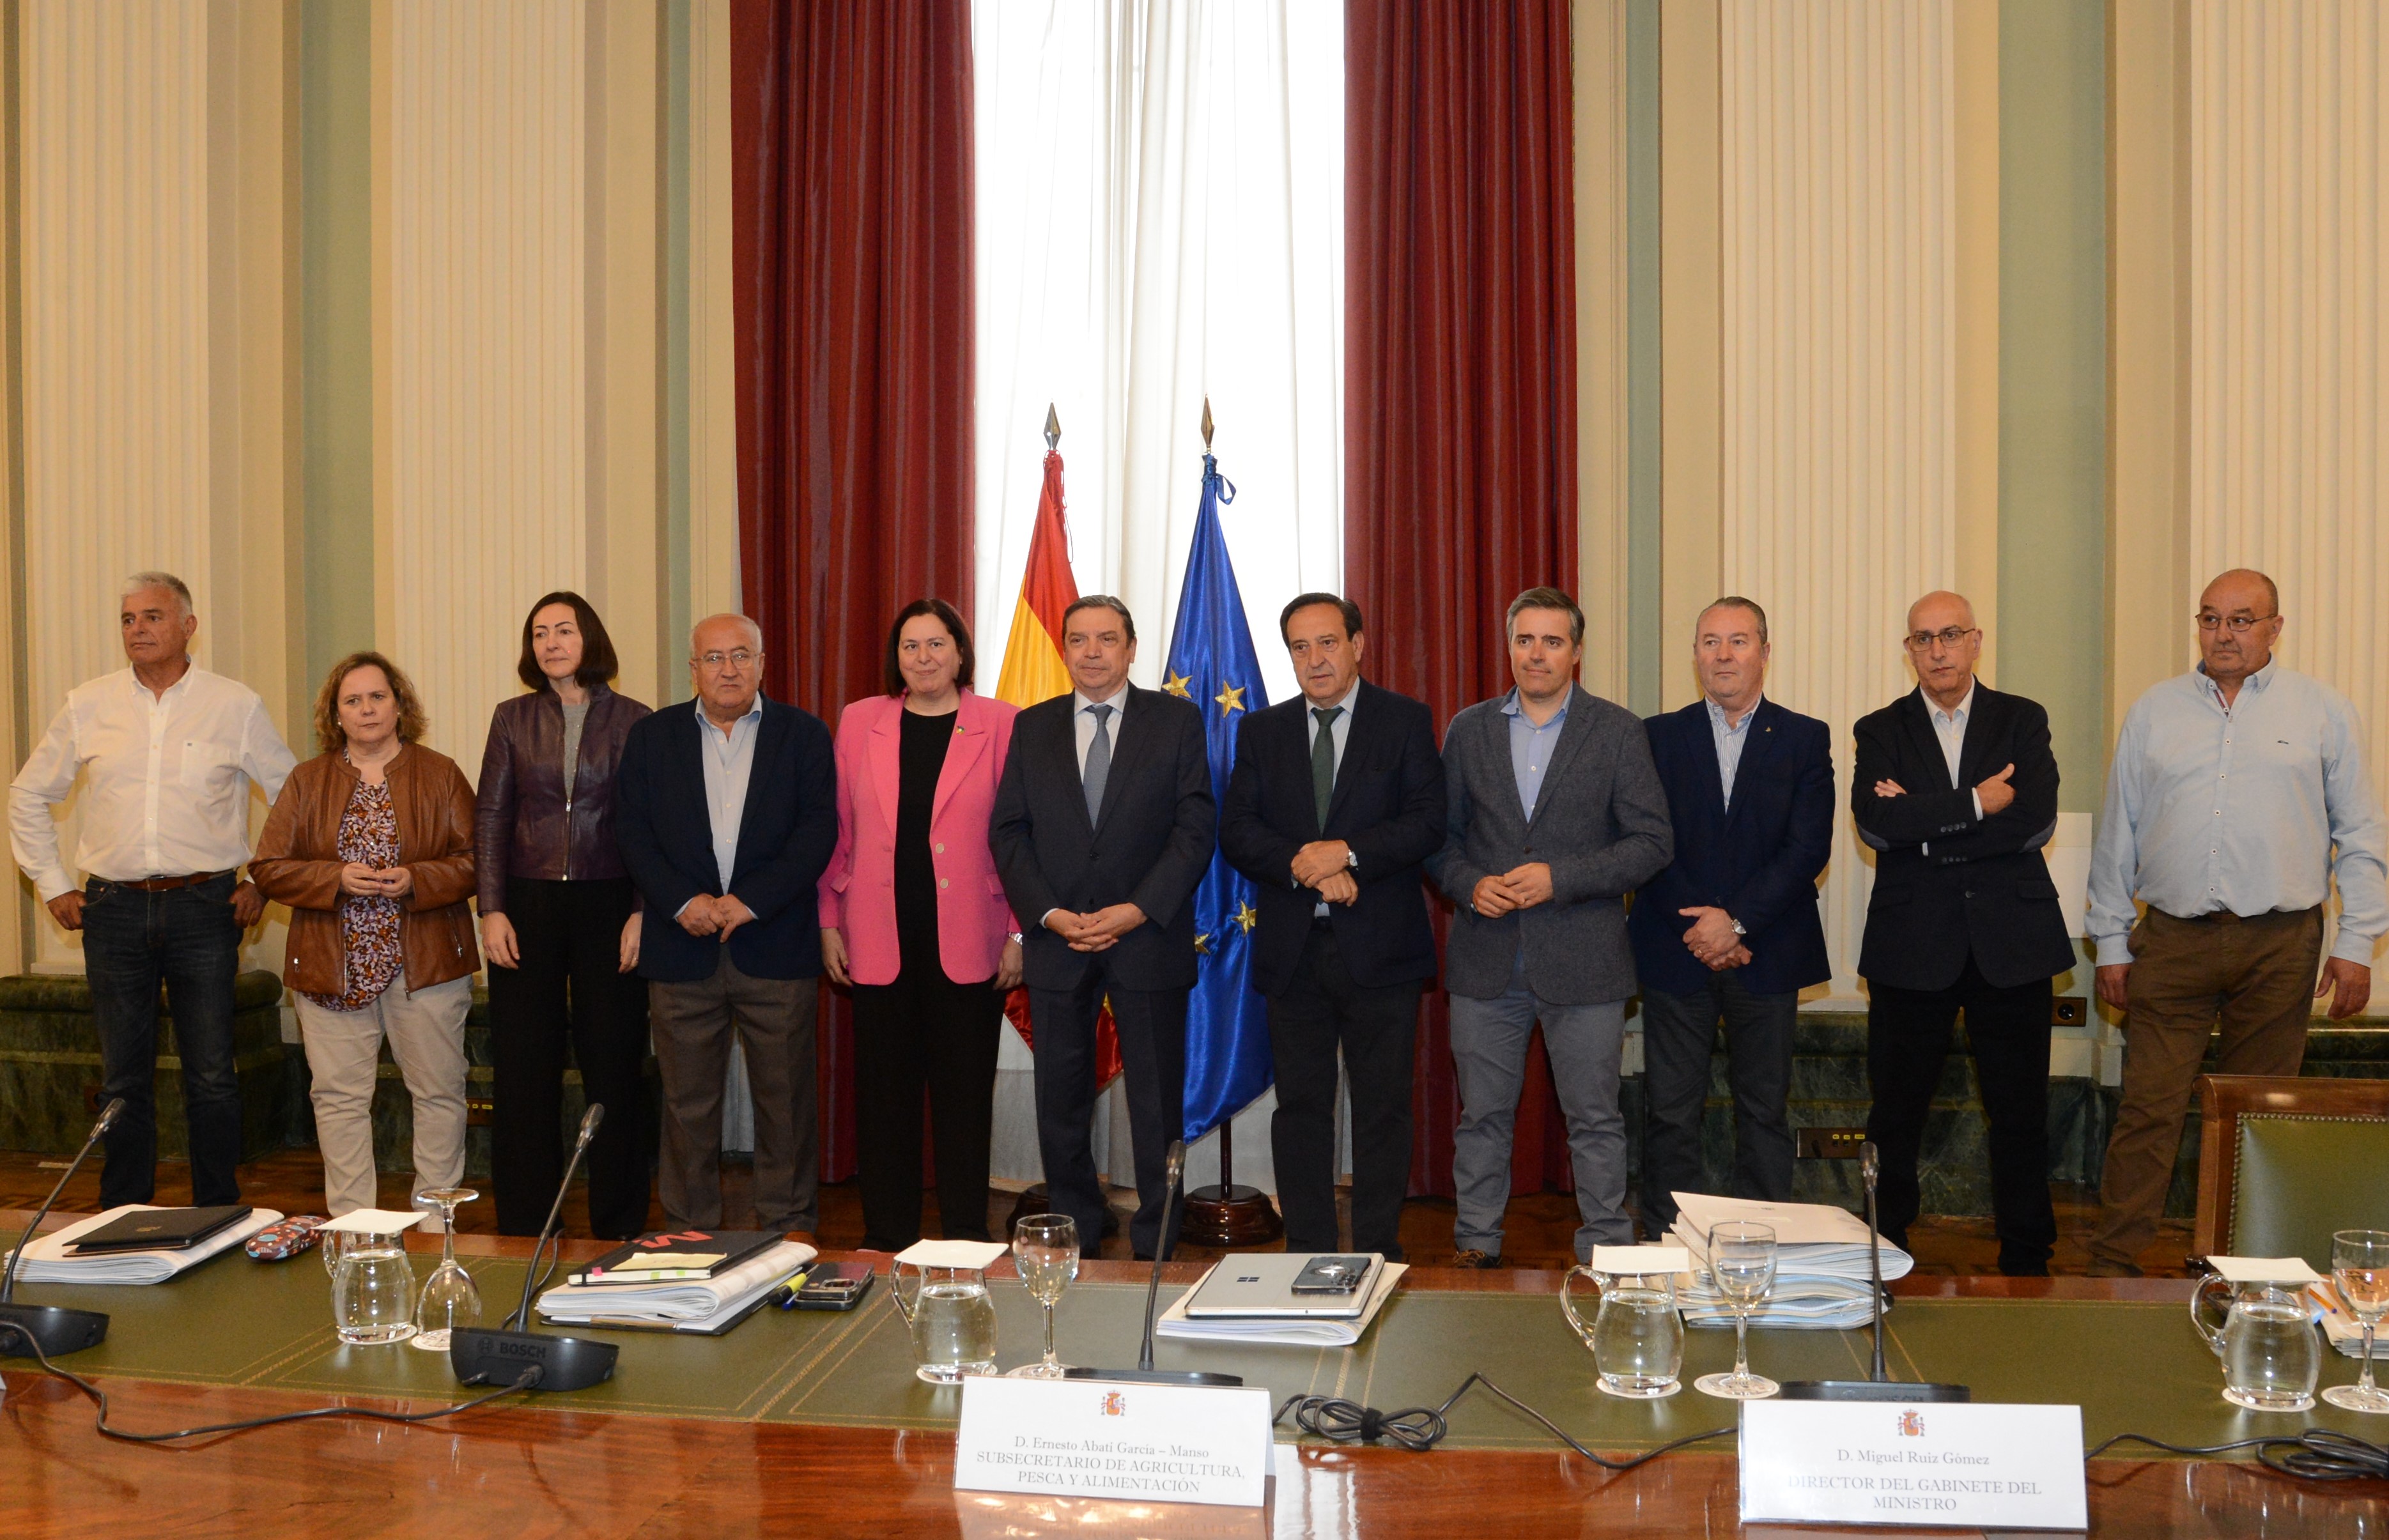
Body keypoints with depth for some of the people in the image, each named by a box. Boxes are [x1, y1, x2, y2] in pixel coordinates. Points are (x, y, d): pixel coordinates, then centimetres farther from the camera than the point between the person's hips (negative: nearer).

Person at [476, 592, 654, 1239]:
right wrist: (492, 909, -3)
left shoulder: (633, 720, 2)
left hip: (609, 906, -1)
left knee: (614, 1067, 3)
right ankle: (524, 1231, 16)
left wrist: (643, 912, -7)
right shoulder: (513, 719, 8)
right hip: (529, 906, 2)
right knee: (524, 1071, 4)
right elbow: (490, 817, 6)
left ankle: (619, 1229, 15)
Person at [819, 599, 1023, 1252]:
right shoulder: (859, 722, 8)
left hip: (968, 944, -2)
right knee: (885, 1094, 8)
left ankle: (964, 1244, 18)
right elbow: (838, 832, 10)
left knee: (964, 1094, 6)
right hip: (880, 944, 2)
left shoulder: (1001, 725, 1)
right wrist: (830, 924, 6)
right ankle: (886, 1241, 21)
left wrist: (1018, 933, -3)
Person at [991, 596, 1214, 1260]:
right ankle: (1075, 1237, 21)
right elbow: (1008, 831, 6)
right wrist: (1049, 912, -8)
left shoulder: (1176, 720, 2)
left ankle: (1157, 1245, 15)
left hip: (1147, 937, -2)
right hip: (1057, 941, 2)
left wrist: (1137, 911, -13)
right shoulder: (1032, 727, 9)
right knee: (1061, 1102, 8)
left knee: (1158, 1102, 4)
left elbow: (1196, 826, -4)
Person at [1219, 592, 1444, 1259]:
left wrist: (1346, 852, -19)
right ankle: (1306, 1251, 18)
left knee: (1383, 1107, 4)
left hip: (1379, 947, -2)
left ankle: (1378, 1254, 15)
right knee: (1300, 1105, 8)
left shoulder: (1407, 721, 3)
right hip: (1292, 948, 2)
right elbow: (1236, 831, 1)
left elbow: (1427, 824, -7)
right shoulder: (1261, 731, 10)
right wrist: (1302, 865, -15)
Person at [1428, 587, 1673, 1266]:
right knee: (1482, 1116, 10)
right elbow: (1440, 836, 12)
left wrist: (1559, 877, -15)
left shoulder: (1618, 732, 0)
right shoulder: (1468, 730, 9)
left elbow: (1652, 842, -5)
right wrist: (1469, 884, -9)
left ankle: (1605, 1253, 18)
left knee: (1595, 1120, 5)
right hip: (1486, 959, 2)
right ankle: (1476, 1247, 23)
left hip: (1583, 961, -2)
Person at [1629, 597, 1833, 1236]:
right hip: (1676, 952, 0)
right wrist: (1698, 928, -11)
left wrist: (1737, 920, -13)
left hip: (1766, 954, 0)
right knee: (1669, 1112, 1)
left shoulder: (1805, 739, 5)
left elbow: (1808, 848, -5)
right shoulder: (1659, 736, 7)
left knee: (1765, 1110, 6)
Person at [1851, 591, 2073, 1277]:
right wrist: (1974, 805, -14)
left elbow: (2036, 821, -9)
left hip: (2010, 942, 0)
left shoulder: (2023, 722, 7)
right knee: (1895, 1114, 6)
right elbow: (1875, 822, -12)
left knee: (2021, 1114, 6)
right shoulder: (1881, 731, 7)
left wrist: (1925, 825, -11)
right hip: (1911, 944, 0)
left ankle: (2026, 1264, 19)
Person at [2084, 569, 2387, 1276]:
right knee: (2147, 1111, -3)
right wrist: (2111, 943, 7)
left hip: (2280, 945, 0)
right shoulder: (2153, 712, 8)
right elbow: (2117, 837, 10)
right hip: (2172, 943, 0)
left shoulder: (2323, 711, 6)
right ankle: (2113, 1265, 2)